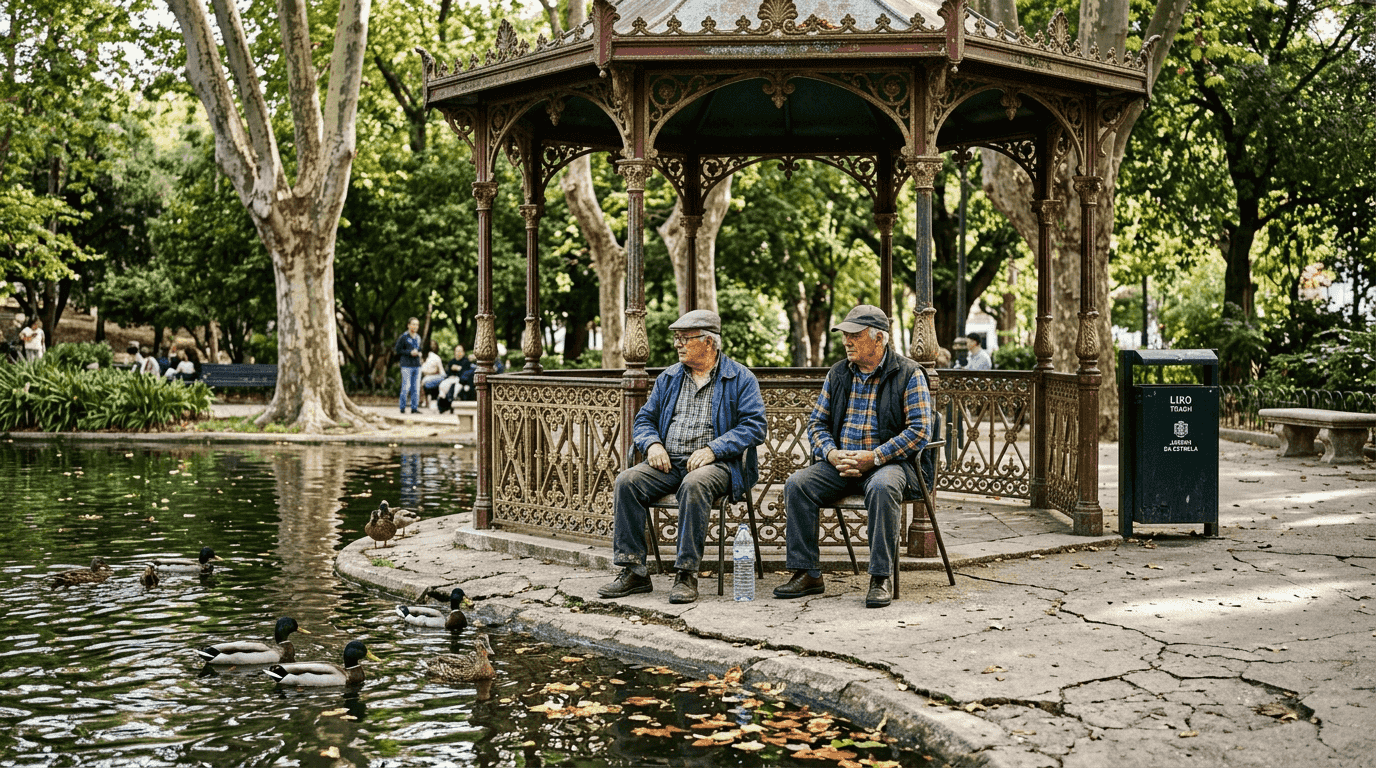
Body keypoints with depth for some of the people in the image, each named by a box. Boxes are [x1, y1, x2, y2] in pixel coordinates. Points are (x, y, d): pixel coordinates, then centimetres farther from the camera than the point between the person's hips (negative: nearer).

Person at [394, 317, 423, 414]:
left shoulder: (418, 338, 14)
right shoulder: (403, 337, -5)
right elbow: (398, 350, -5)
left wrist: (419, 353, 5)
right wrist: (410, 352, -14)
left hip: (417, 366, 6)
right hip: (407, 366, -6)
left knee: (416, 388, 4)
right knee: (406, 387, -6)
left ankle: (414, 408, 8)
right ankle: (403, 408, 3)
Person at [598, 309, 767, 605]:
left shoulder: (741, 378, 3)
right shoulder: (668, 378, 19)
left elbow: (754, 426, -7)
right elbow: (644, 419, 20)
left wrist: (712, 449, -18)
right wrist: (653, 444, -4)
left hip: (717, 463, -5)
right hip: (668, 462, 5)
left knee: (694, 485, -38)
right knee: (625, 481, -21)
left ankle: (686, 574, -30)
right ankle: (634, 571, -17)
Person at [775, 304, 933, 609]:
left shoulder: (909, 373, -2)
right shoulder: (838, 373, 13)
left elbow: (920, 430, -9)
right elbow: (816, 422, 15)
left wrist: (873, 457, -18)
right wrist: (832, 453, -7)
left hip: (889, 461, -5)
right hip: (839, 462, 5)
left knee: (882, 487, -39)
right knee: (797, 484, -20)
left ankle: (880, 578, -29)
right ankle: (807, 574, -14)